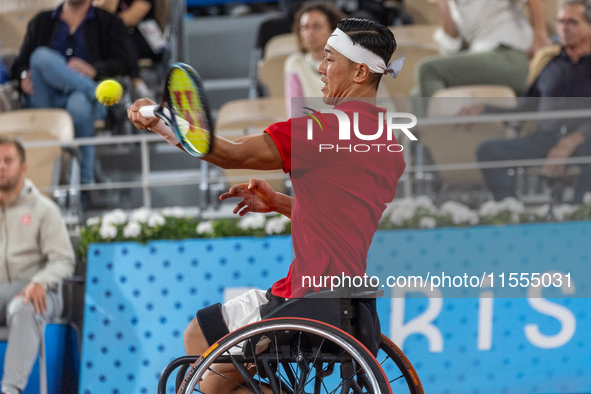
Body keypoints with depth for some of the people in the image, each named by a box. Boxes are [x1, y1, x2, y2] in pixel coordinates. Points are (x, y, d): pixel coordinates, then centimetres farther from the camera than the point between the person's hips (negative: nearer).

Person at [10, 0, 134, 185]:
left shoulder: (109, 23, 18)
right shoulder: (41, 22, 26)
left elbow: (122, 64, 3)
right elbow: (20, 63, 18)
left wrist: (94, 70, -19)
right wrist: (24, 76, -8)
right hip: (45, 102, 2)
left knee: (78, 102, -41)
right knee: (42, 56, -29)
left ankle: (86, 179, -33)